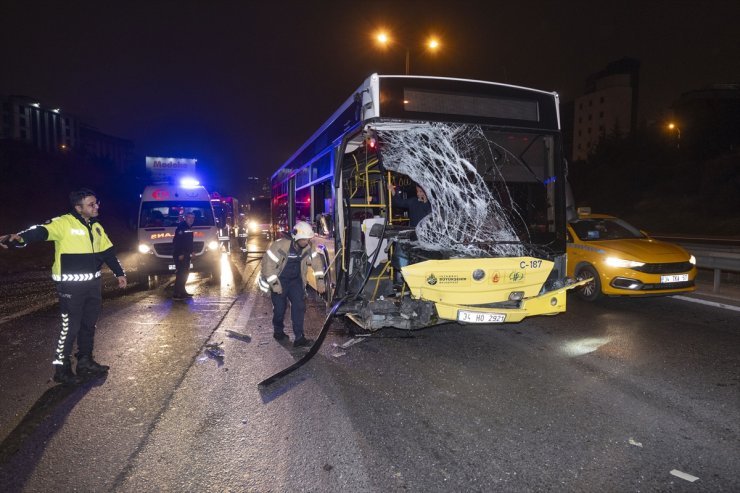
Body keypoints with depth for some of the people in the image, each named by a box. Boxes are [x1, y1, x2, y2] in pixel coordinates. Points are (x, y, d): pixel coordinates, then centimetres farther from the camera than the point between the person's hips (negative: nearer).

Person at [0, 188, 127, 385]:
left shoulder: (96, 227, 10)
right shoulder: (64, 223, -12)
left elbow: (108, 251, 18)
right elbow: (41, 231, -30)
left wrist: (119, 273, 21)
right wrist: (19, 238, -50)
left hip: (93, 283, 7)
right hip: (71, 285, -7)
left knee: (89, 325, 15)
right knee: (70, 327, -2)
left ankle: (85, 362, 29)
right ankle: (61, 368, 13)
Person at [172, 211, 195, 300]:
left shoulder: (189, 228, 14)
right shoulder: (181, 227, -14)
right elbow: (176, 241, -20)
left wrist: (191, 251, 14)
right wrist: (180, 254, -23)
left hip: (186, 254, 9)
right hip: (179, 255, -9)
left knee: (185, 273, 14)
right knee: (181, 274, -13)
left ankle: (182, 292, 23)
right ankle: (176, 294, -12)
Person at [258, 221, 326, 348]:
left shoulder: (308, 248, -9)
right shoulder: (280, 245, -25)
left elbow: (317, 261, 3)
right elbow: (267, 263, -23)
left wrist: (320, 280, -6)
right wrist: (274, 283, -22)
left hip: (295, 280, 4)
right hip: (279, 280, -4)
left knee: (299, 306, -9)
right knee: (280, 308, 0)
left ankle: (299, 337, -4)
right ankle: (278, 331, 30)